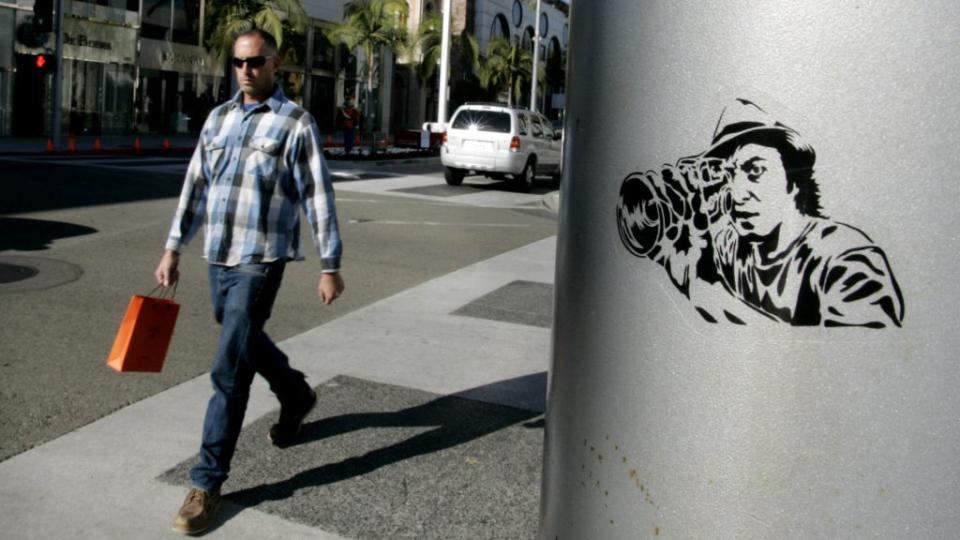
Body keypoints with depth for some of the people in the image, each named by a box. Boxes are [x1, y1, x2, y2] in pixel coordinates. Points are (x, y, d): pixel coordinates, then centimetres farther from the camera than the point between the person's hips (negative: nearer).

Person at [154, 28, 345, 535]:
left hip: (260, 260, -7)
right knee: (246, 341, 24)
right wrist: (173, 248, 10)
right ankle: (296, 395, 51)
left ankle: (208, 482, 0)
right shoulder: (218, 117, 11)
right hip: (218, 257, 7)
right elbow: (196, 185, 13)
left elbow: (318, 197, -8)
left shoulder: (295, 122, -6)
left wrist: (330, 266, -9)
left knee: (229, 370, -8)